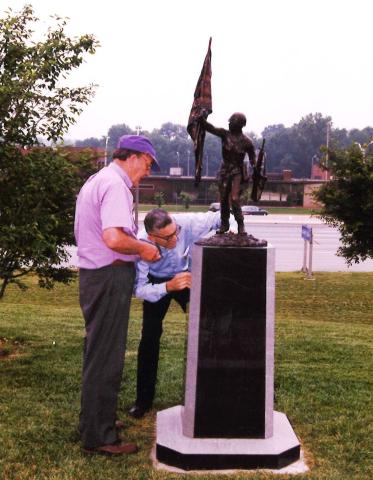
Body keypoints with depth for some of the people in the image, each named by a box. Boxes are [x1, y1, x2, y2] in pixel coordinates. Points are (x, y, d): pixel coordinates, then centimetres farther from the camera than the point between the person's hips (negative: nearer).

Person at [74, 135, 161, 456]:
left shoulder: (95, 181, 16)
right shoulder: (115, 185, -17)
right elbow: (114, 238, -29)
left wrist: (137, 245, 17)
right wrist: (143, 249, -12)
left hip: (92, 272, 11)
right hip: (110, 277, -11)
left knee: (97, 351, 20)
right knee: (106, 357, -2)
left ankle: (96, 419, 35)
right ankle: (98, 437, 8)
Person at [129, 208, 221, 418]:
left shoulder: (187, 223, -36)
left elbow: (220, 218, -20)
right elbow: (140, 289, -30)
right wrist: (169, 287, -46)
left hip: (187, 276, 1)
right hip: (157, 283, -1)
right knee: (150, 336, -6)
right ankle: (144, 400, 10)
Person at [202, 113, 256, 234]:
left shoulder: (246, 141, -6)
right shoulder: (225, 134, -1)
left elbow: (252, 157, 2)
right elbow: (210, 128, -10)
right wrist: (202, 119, -26)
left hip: (237, 171, -4)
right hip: (224, 170, 4)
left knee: (234, 199, -15)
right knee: (224, 199, 9)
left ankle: (240, 225, -4)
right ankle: (224, 224, 23)